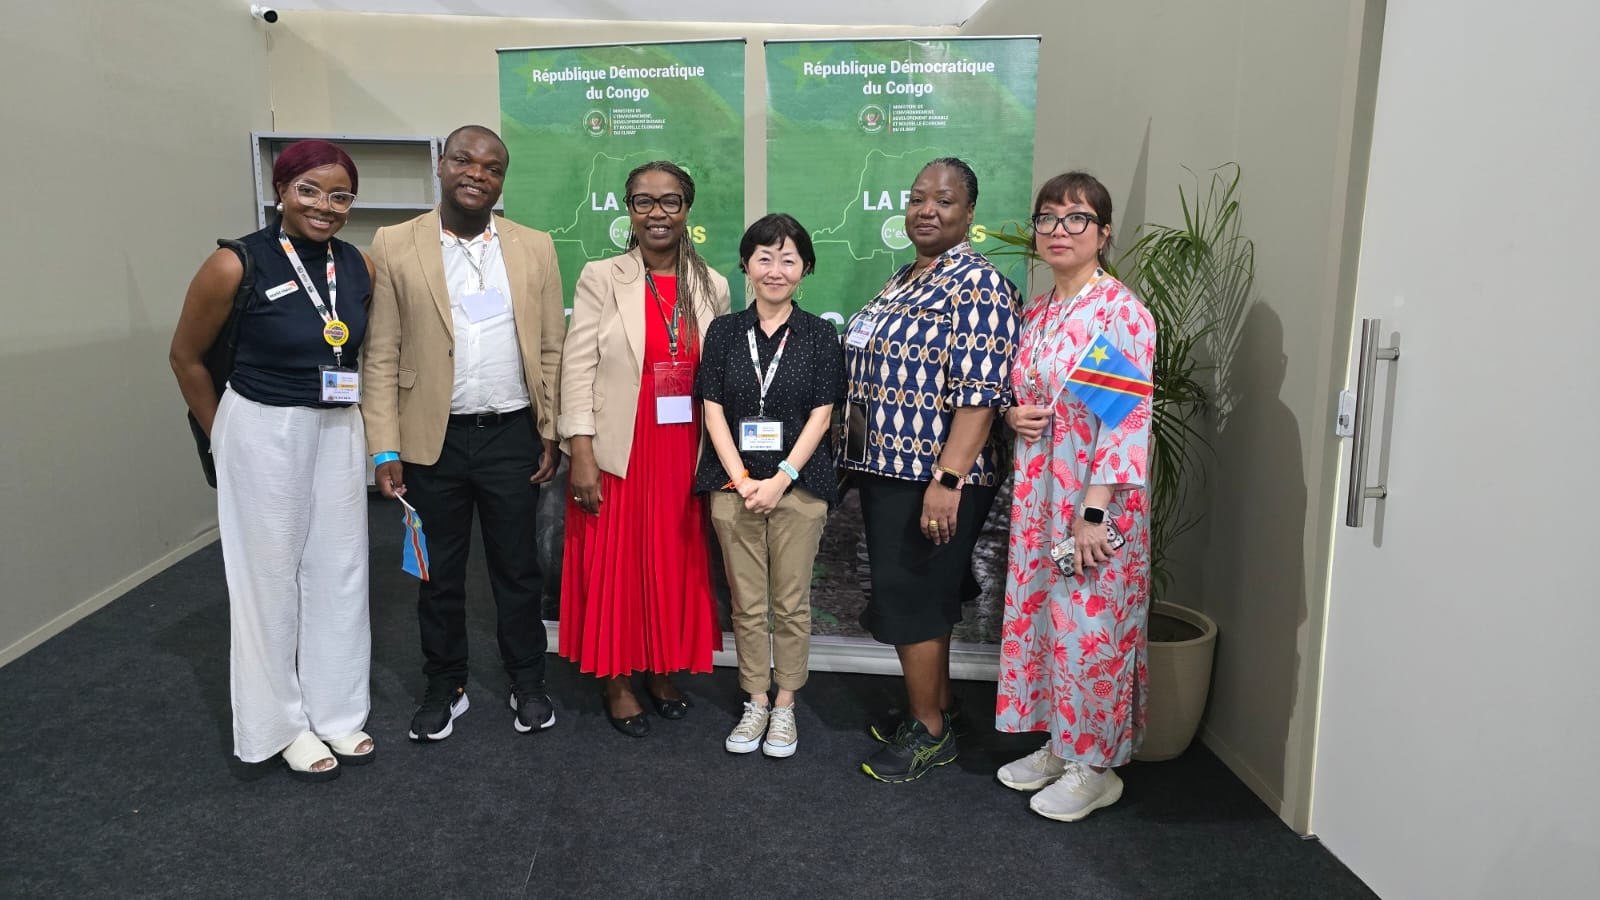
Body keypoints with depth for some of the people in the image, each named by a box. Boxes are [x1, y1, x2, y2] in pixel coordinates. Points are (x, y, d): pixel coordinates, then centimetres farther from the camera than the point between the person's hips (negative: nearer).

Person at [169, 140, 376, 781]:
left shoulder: (360, 269, -1)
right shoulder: (237, 266, -14)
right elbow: (186, 356, -1)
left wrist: (357, 427, 11)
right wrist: (222, 436, 5)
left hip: (339, 431, 5)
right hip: (264, 433, -4)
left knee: (339, 570, 11)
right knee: (270, 574, 7)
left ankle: (337, 712, 29)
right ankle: (284, 724, 24)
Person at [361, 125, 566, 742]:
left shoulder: (535, 249, 3)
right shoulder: (394, 246, -1)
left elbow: (551, 351, 5)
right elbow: (381, 357, -2)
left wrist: (551, 434, 0)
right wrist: (386, 449, -6)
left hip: (512, 437, 1)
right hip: (432, 440, 0)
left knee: (517, 569, 12)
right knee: (439, 574, 13)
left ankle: (527, 683, 29)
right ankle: (444, 686, 31)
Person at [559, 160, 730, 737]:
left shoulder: (712, 286, 6)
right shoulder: (601, 278, -3)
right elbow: (578, 367, -7)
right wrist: (581, 453, -13)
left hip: (685, 453, 3)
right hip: (618, 451, -3)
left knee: (675, 563, 11)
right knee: (615, 563, 6)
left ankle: (661, 670, 30)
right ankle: (617, 681, 22)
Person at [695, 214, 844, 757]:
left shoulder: (819, 335, 2)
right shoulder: (724, 331, 5)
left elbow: (820, 416, -2)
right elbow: (714, 411, 2)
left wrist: (780, 480, -12)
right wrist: (743, 480, -9)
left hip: (798, 483, -1)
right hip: (734, 483, 1)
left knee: (791, 603, 6)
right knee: (746, 604, 8)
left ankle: (785, 706, 20)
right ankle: (755, 702, 22)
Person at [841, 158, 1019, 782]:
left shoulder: (978, 285, -14)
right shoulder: (902, 280, 14)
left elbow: (979, 395, -21)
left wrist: (947, 479, -26)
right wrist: (864, 461, 19)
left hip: (934, 475, -8)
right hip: (886, 468, 8)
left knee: (910, 598, -1)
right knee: (922, 596, 17)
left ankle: (931, 733, 16)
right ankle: (933, 705, 32)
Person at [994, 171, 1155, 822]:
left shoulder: (1120, 311, -13)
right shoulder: (1036, 313, 10)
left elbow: (1128, 418, -18)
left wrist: (1096, 511, -21)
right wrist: (1014, 414, -2)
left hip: (1097, 498, -8)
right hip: (1038, 493, 8)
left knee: (1090, 627, 1)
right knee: (1040, 614, 14)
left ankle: (1096, 767, 20)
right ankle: (1057, 746, 32)